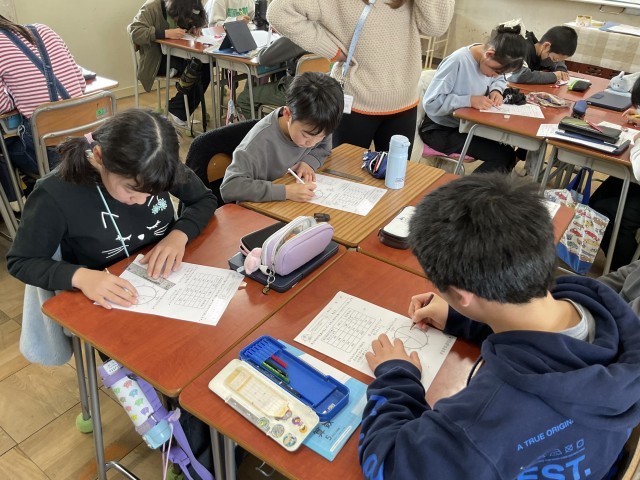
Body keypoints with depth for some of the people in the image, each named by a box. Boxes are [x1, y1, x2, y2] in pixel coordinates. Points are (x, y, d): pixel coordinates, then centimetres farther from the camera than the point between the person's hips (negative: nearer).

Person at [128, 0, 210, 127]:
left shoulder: (183, 13, 1)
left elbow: (200, 22, 17)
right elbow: (134, 32, -26)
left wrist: (195, 28, -8)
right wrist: (166, 33, -34)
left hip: (177, 54, 7)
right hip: (157, 59, -6)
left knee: (206, 65, -20)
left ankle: (183, 112, -9)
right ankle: (178, 111, -9)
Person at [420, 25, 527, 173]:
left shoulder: (487, 59, -3)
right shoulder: (457, 61, -26)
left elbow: (499, 80, 17)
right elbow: (431, 103, -28)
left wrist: (496, 90, -6)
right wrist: (470, 100, -31)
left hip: (466, 124, 8)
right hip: (440, 130, -8)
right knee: (504, 156, -15)